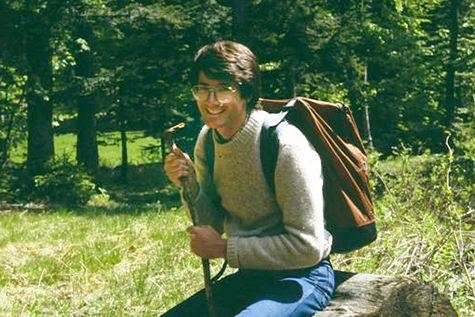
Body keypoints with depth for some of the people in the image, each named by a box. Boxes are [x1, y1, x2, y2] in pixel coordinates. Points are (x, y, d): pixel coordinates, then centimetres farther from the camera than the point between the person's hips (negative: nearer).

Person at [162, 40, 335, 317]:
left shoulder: (285, 145, -21)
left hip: (300, 278, -7)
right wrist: (190, 185, -8)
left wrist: (224, 249, -18)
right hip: (250, 275, 7)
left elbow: (307, 247, -22)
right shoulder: (207, 141, 2)